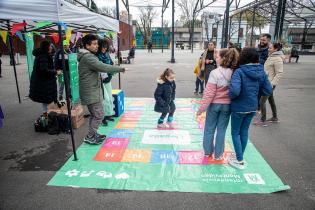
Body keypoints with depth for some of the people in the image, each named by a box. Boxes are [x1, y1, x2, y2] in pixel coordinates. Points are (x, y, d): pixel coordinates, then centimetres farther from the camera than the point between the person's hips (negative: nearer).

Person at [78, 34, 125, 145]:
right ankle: (90, 137, 8)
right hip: (91, 92, -11)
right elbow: (103, 67, -29)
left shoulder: (88, 56, 15)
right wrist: (120, 69, -22)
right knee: (99, 115, -3)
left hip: (91, 91, 11)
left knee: (94, 114, 19)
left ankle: (93, 134, 31)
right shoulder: (88, 57, -20)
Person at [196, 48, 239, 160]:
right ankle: (218, 154, 24)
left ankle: (208, 151, 29)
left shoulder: (215, 73, -19)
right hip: (227, 105, 3)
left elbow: (209, 93, -18)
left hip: (214, 104, -3)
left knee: (209, 129, 15)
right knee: (221, 130, 13)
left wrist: (202, 108, -11)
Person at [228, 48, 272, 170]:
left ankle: (239, 161, 19)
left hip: (239, 107, -6)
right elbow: (268, 91, 1)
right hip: (252, 107, 6)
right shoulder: (261, 72, -3)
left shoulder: (239, 72, -22)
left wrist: (231, 96, -13)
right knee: (244, 131, 20)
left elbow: (234, 91, -34)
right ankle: (240, 156, 35)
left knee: (235, 133, 12)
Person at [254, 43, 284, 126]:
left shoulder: (278, 59, -16)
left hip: (270, 83, -10)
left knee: (262, 101, -8)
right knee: (271, 100, 19)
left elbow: (279, 73, -20)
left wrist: (272, 83, -24)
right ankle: (275, 118, 33)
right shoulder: (271, 56, 11)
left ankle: (263, 121, 1)